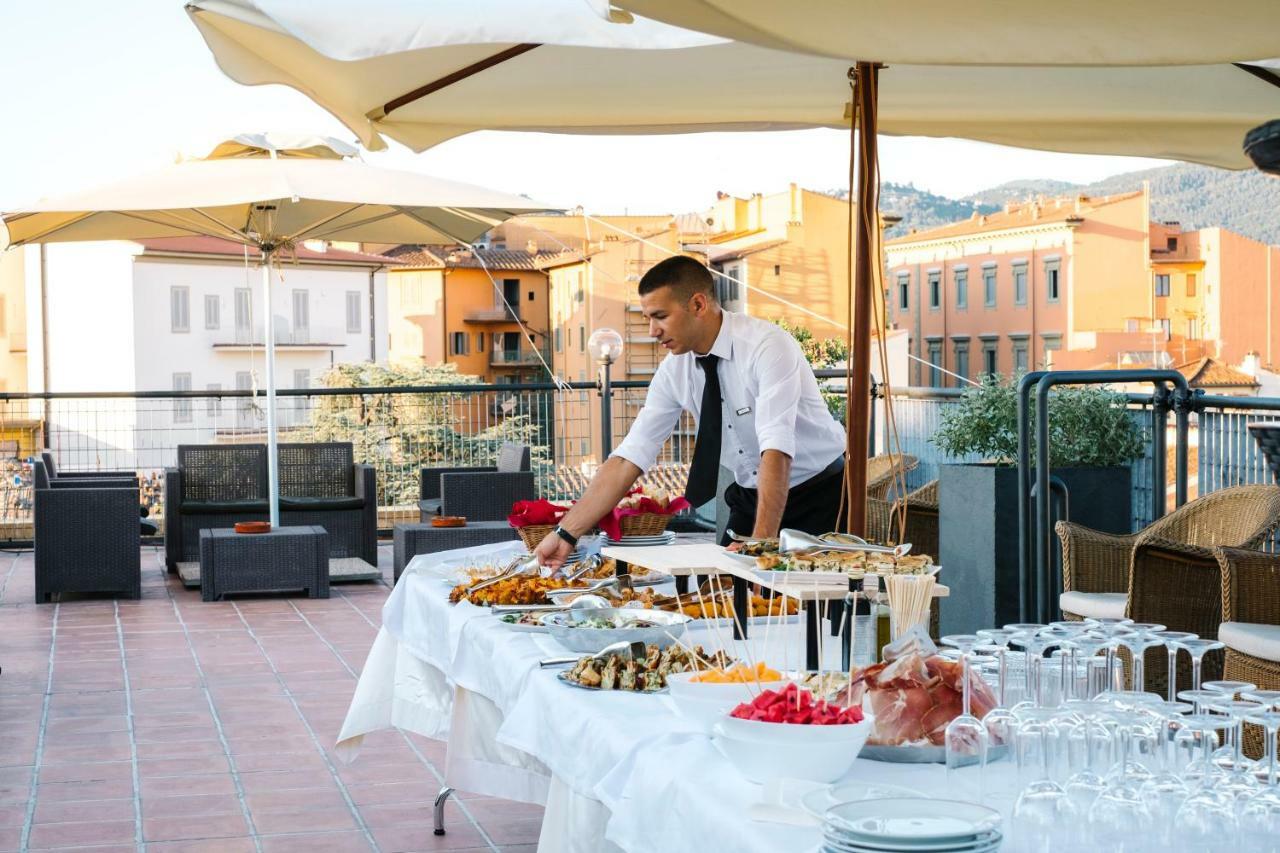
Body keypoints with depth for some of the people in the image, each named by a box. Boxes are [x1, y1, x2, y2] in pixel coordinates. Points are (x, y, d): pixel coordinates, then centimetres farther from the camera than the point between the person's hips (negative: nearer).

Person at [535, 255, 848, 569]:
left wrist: (762, 542, -43)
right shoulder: (674, 370, -6)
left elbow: (776, 451, -34)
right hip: (752, 498, 5)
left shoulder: (767, 346, -25)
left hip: (820, 495, -5)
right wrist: (566, 534, -12)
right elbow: (629, 457, -7)